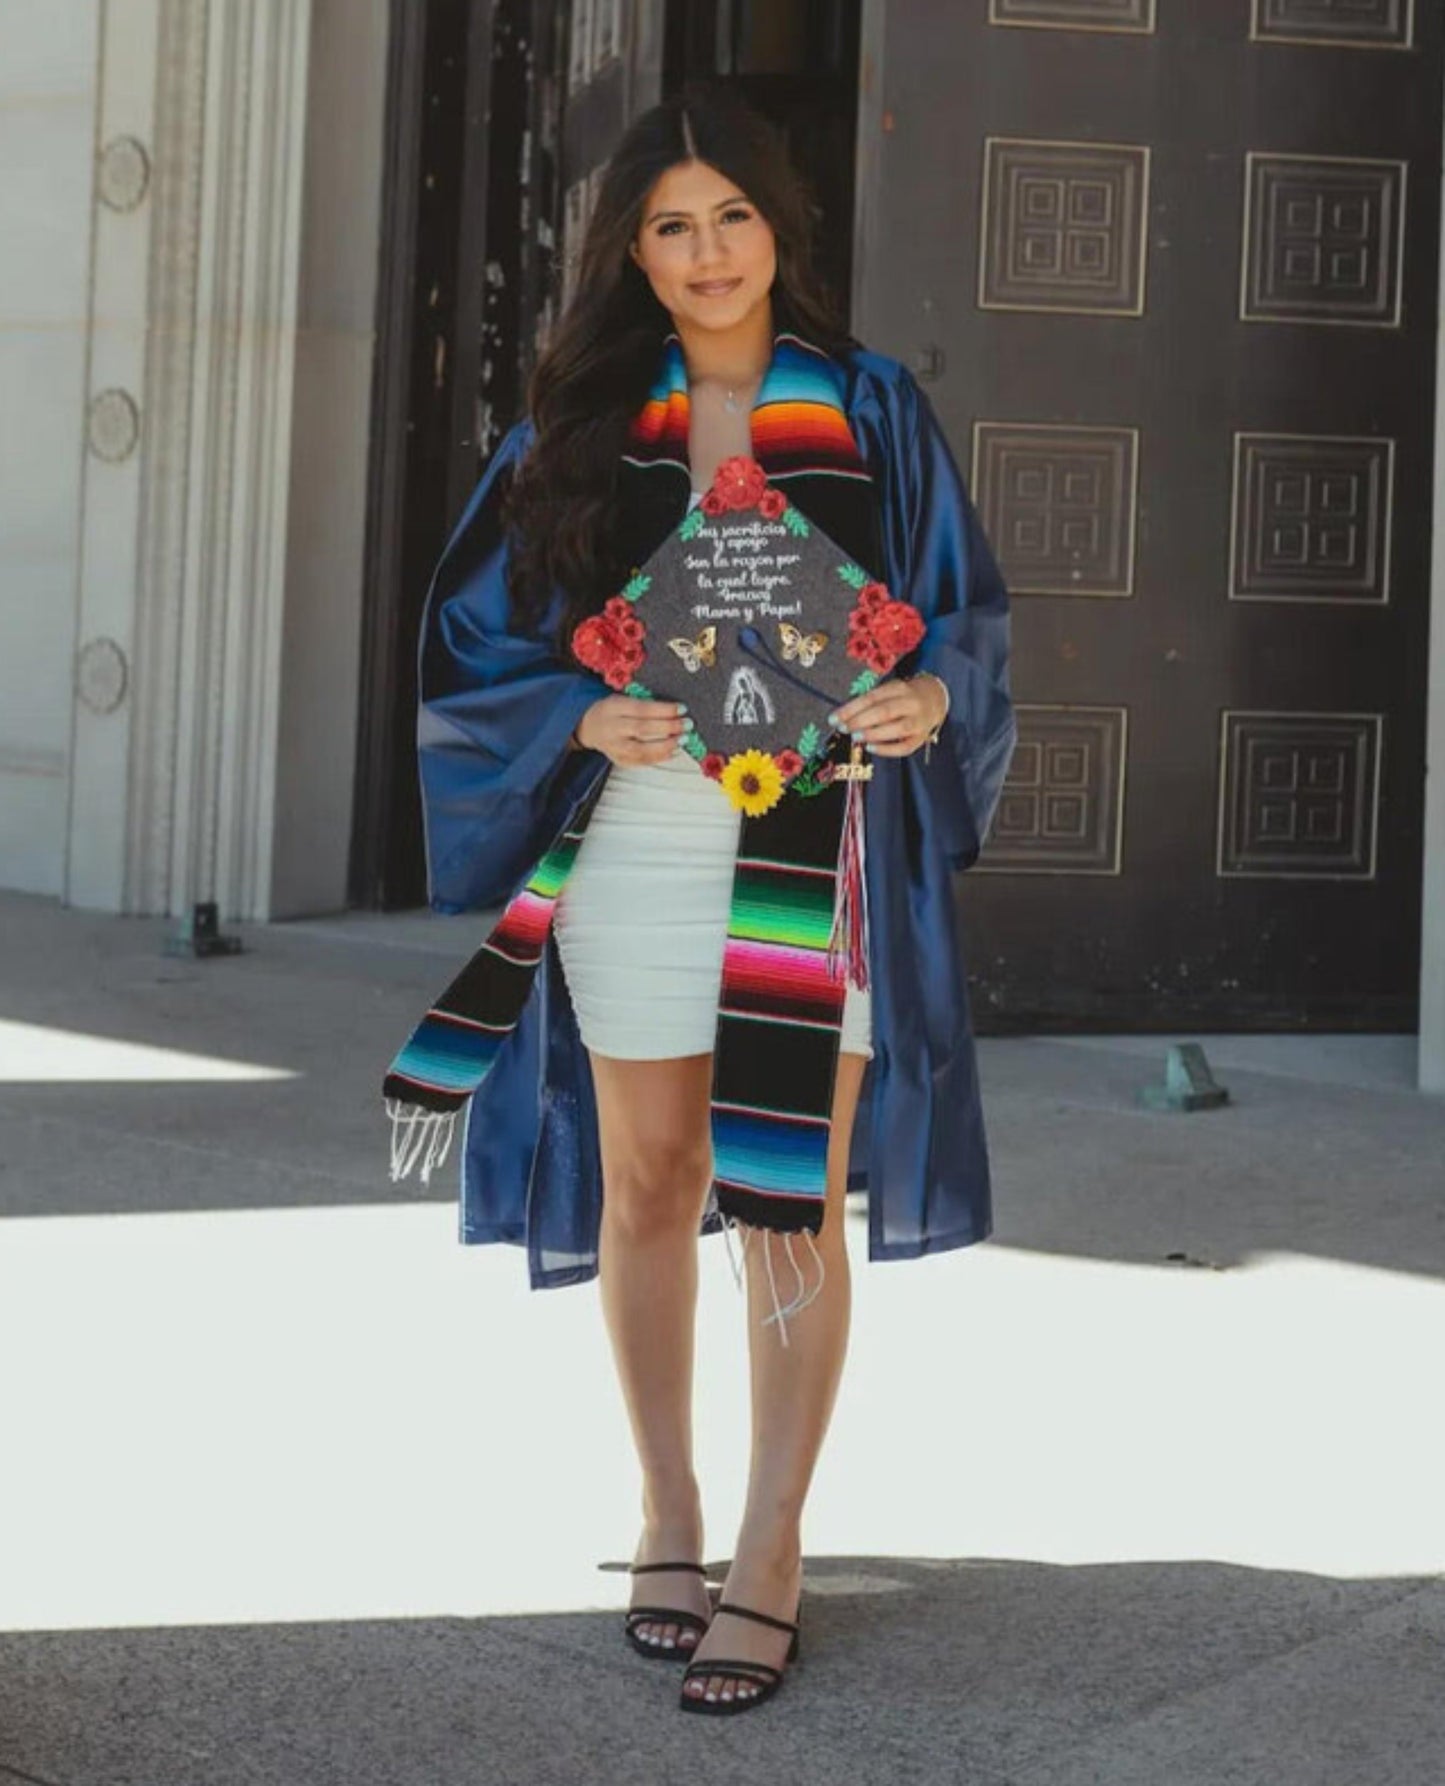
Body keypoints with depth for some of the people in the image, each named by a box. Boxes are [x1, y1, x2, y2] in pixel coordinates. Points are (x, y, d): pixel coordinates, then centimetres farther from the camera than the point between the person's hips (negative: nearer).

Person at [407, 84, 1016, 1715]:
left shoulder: (870, 407, 5)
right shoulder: (582, 420, 6)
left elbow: (963, 607, 8)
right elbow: (473, 633, 7)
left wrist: (927, 693, -14)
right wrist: (587, 715, -12)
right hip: (641, 835, 2)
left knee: (794, 1201, -2)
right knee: (648, 1181, 8)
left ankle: (771, 1556, 6)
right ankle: (666, 1504, 24)